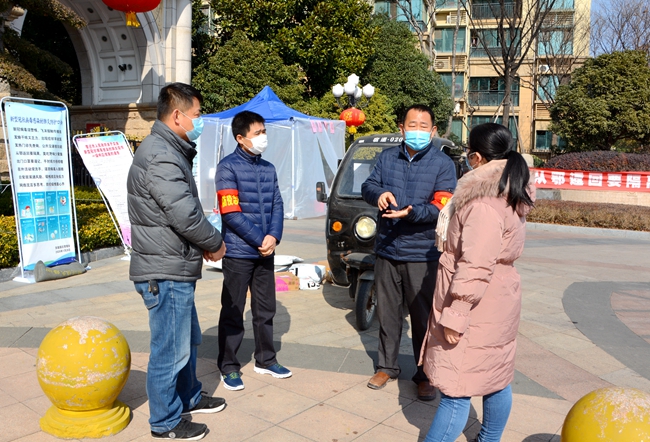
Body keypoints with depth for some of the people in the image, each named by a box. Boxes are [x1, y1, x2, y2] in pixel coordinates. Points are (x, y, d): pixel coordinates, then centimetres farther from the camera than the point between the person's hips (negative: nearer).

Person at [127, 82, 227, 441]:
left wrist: (206, 243, 6)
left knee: (188, 340, 24)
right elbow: (184, 214, -26)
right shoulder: (161, 157, -21)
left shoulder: (170, 152, 14)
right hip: (166, 273, -11)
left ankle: (188, 397, 42)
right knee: (171, 350, 4)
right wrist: (215, 243, -10)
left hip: (176, 270, 11)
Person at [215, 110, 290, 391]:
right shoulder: (228, 167, -10)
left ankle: (265, 360, 30)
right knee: (233, 313, 5)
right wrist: (260, 240, -15)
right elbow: (231, 213, -15)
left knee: (266, 310, 15)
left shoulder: (268, 168, 9)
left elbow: (277, 206, 7)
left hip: (265, 252, 6)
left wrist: (273, 236, -10)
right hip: (238, 253, -6)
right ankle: (229, 367, 19)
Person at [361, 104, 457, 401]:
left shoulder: (443, 164, -4)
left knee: (423, 317, 5)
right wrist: (379, 193, -17)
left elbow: (442, 208, -12)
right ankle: (386, 366, 32)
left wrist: (411, 212, -28)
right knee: (386, 312, 15)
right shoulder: (387, 158, 8)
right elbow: (367, 187, 7)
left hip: (422, 256, -4)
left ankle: (425, 375, 21)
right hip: (387, 251, 4)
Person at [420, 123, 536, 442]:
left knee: (455, 390, -3)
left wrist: (455, 315, -23)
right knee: (496, 379, 20)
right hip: (498, 305, 10)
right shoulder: (511, 194, 10)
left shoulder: (484, 203, -22)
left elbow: (475, 267, -26)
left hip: (477, 309, -10)